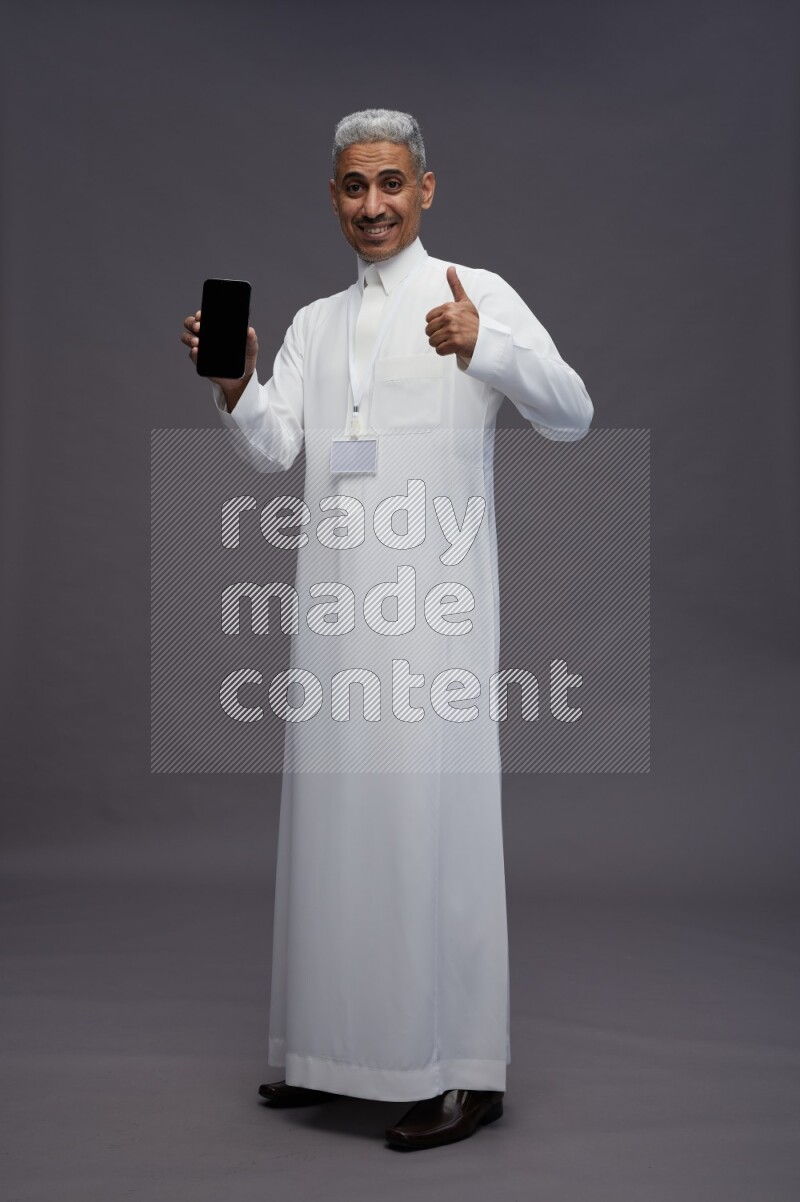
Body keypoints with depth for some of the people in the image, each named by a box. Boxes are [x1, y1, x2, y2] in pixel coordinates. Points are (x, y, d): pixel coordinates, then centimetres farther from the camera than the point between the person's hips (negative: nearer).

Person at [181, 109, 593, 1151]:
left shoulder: (477, 293, 4)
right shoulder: (315, 323, 19)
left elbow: (572, 414, -9)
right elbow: (273, 448, 9)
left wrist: (484, 348, -27)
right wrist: (233, 388, -11)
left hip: (434, 603, -5)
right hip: (337, 599, 5)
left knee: (433, 815, -5)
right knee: (336, 815, 9)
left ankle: (465, 1070, 6)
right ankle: (339, 1049, 22)